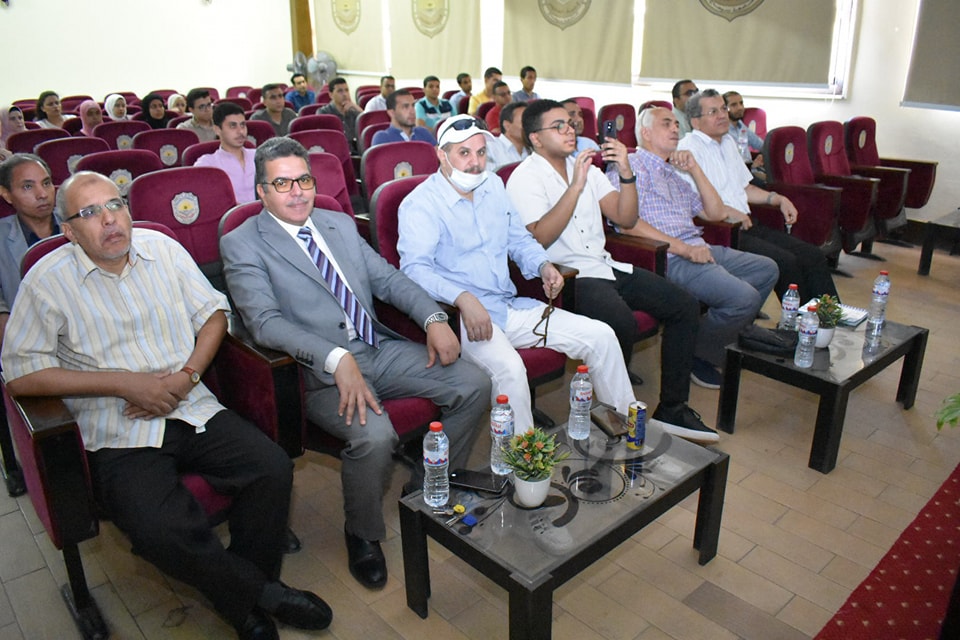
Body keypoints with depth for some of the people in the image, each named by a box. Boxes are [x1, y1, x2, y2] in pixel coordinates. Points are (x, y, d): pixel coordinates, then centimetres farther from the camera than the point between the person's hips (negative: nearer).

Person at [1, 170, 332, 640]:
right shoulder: (47, 281, -2)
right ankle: (260, 593, 0)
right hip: (118, 433, -3)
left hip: (190, 408, 4)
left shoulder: (163, 249, 9)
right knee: (161, 530, -27)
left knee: (273, 468, -17)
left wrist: (187, 376, -6)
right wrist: (124, 383, -13)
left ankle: (243, 599, 6)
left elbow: (213, 312, 12)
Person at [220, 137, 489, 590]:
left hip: (382, 351, 7)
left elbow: (388, 278, 15)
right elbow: (265, 322, -16)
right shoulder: (242, 244, -2)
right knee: (374, 435, -33)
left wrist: (434, 318, -4)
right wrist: (336, 358, -31)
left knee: (474, 386, -6)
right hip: (322, 371, -6)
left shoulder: (340, 224, 17)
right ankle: (363, 536, 0)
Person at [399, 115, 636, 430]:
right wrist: (463, 298, -35)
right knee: (509, 367, -37)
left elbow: (519, 239, 25)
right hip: (462, 315, -7)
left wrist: (543, 265, 3)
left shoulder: (493, 186, 16)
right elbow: (415, 268, -19)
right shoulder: (420, 204, -7)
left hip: (513, 307, 7)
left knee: (601, 336, 1)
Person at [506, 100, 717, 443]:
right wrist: (576, 186, -23)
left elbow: (626, 219, 10)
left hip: (604, 265, 8)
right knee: (622, 322, -33)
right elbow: (539, 239, -21)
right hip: (564, 277, -8)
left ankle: (672, 409, 5)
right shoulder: (525, 178, -5)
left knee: (685, 306, -3)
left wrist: (626, 173, -5)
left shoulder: (585, 164, 15)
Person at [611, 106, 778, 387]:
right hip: (668, 259, -10)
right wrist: (684, 249, -20)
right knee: (744, 297, -23)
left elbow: (715, 213, 22)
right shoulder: (633, 166, -2)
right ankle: (696, 353, 0)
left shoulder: (674, 173, 26)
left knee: (767, 269, 13)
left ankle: (728, 336, 19)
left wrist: (695, 169, 10)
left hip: (699, 249, 10)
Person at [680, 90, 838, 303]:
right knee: (785, 261, -23)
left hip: (746, 224, 9)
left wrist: (778, 199, 16)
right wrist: (728, 212, -20)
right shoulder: (688, 149, -7)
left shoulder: (728, 142, 22)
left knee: (812, 255, -3)